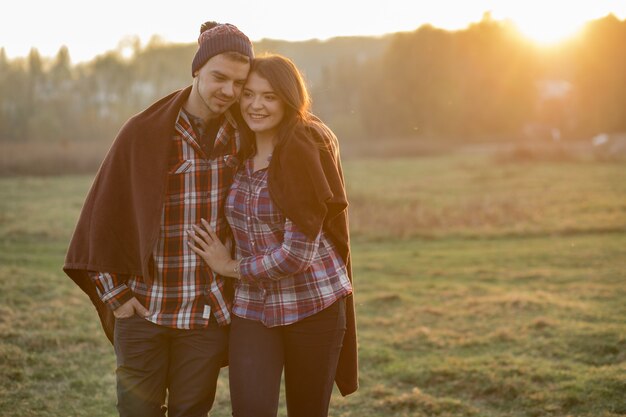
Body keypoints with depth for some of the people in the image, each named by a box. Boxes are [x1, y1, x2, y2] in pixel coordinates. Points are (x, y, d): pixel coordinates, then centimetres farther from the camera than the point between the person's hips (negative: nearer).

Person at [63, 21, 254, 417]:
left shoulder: (244, 135, -1)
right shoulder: (143, 133, -9)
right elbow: (101, 212, -3)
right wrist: (114, 293, -4)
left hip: (209, 312, 2)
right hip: (143, 310, -2)